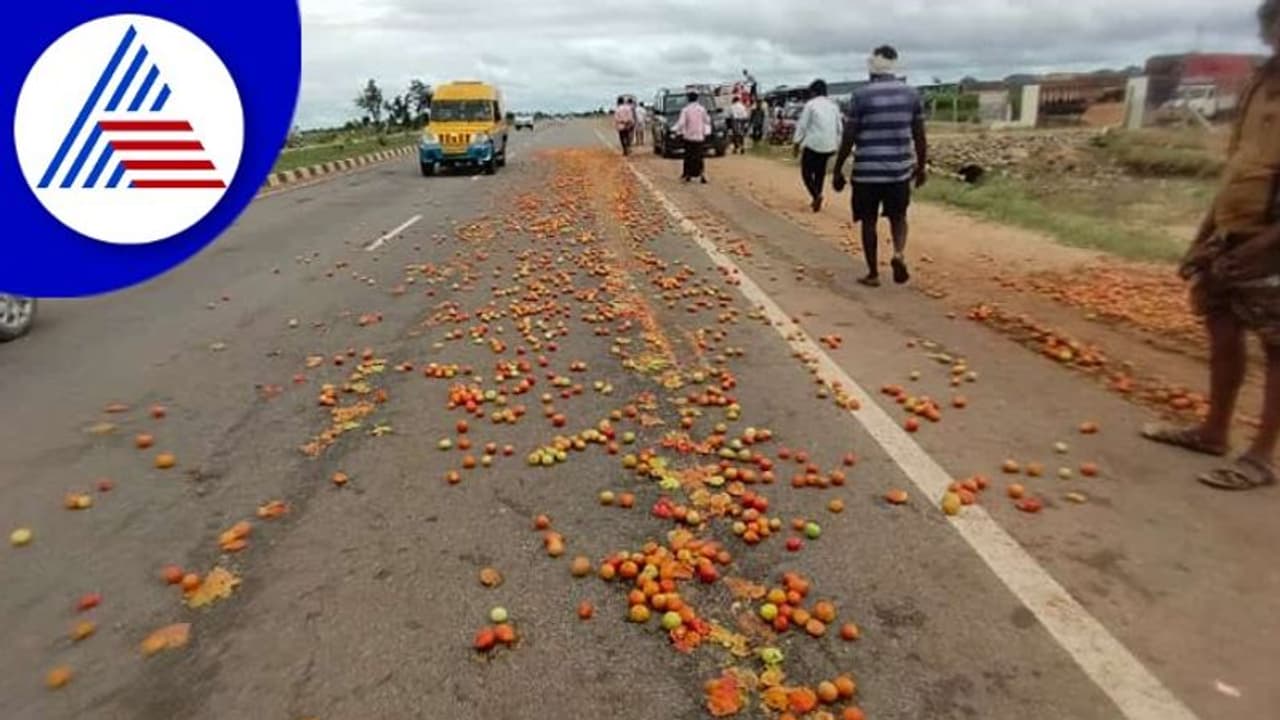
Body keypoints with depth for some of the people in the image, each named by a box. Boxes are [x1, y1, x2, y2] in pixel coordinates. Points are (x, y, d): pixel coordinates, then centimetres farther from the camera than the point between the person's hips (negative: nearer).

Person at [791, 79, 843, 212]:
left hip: (813, 144, -5)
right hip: (829, 145, 5)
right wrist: (837, 145, 20)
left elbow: (802, 125, -7)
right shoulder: (834, 106, 11)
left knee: (806, 172, 2)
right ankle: (816, 198, 18)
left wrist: (796, 143, -1)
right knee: (820, 172, 16)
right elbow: (838, 127, 12)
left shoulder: (810, 104, -5)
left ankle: (816, 195, -19)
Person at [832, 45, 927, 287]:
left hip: (867, 170, -3)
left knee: (869, 221, 9)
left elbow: (849, 137, -7)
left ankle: (873, 274, 14)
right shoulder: (912, 93, 5)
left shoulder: (861, 95, -7)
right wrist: (921, 166, 18)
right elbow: (919, 136, 6)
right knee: (898, 215, 19)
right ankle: (899, 253, -7)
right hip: (900, 168, 3)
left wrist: (838, 170, 2)